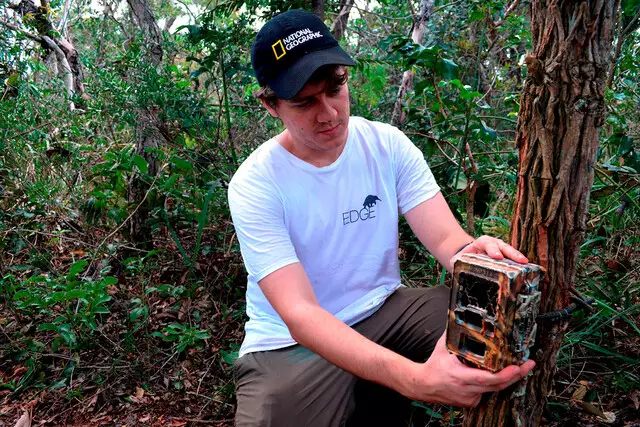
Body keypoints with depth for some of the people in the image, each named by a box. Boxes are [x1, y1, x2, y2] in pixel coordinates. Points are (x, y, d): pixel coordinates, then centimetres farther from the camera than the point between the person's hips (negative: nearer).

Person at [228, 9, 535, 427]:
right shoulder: (254, 185, -18)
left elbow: (445, 238, -11)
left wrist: (476, 254, -37)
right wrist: (415, 378, -41)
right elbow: (299, 314, -27)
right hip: (292, 344, -2)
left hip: (383, 311, 3)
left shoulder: (389, 145, -6)